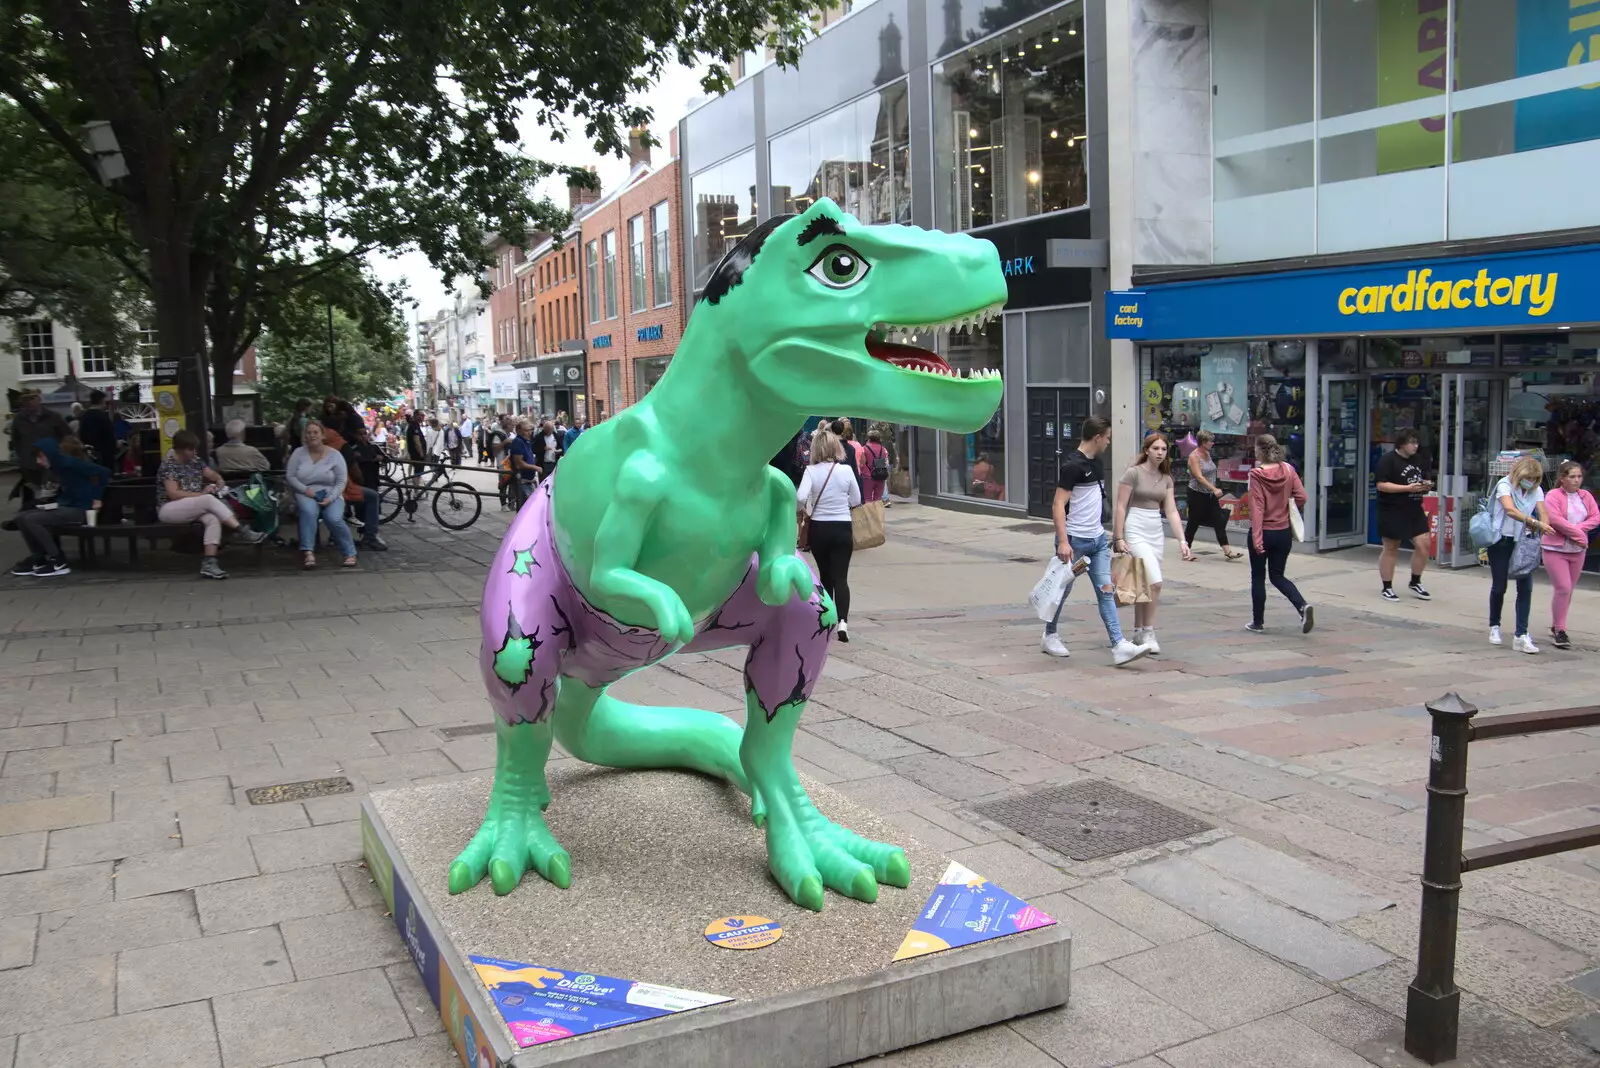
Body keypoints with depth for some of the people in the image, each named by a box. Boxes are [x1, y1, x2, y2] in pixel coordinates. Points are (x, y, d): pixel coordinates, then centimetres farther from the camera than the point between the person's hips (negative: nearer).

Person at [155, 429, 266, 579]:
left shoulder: (195, 461, 9)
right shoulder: (168, 466, -11)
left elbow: (213, 475, 17)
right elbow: (174, 494, -20)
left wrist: (220, 482, -7)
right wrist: (202, 493, -23)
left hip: (194, 507, 6)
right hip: (169, 509, -6)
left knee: (213, 519, -29)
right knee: (209, 499, -32)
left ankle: (209, 563, -37)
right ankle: (241, 531, -34)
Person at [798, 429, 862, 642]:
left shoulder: (811, 471, -8)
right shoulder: (846, 470, -5)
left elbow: (800, 497, -20)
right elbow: (856, 500, 4)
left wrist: (795, 510, 1)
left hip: (819, 528, 0)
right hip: (842, 528, 0)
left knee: (825, 575, 19)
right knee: (840, 577, -2)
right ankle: (842, 620, -20)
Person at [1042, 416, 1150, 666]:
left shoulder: (1097, 461, 11)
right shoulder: (1072, 465, -16)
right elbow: (1058, 505, -20)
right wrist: (1063, 541, -26)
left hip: (1097, 539, 8)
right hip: (1075, 540, -8)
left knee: (1106, 590, -1)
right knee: (1062, 589, 8)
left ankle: (1119, 646, -5)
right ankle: (1050, 636, 27)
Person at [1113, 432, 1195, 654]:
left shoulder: (1166, 478, 10)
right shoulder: (1133, 473, -8)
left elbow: (1171, 512, 7)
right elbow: (1121, 508, -9)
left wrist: (1182, 540, -2)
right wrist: (1119, 538, -13)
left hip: (1157, 533, 6)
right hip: (1136, 532, -6)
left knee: (1145, 585, 11)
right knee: (1154, 582, -17)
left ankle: (1138, 632, 22)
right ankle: (1148, 633, -6)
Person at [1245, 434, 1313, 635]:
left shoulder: (1256, 474, -15)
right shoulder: (1288, 470, -2)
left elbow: (1257, 507, -18)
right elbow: (1301, 498, -4)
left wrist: (1256, 538, -19)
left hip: (1264, 532, -4)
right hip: (1284, 532, 4)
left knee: (1258, 577, 12)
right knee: (1277, 575, 16)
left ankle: (1258, 622, 19)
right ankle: (1303, 606, -7)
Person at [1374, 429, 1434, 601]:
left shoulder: (1415, 460, 14)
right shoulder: (1388, 460, -11)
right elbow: (1381, 485, -18)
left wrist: (1424, 486, 4)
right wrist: (1408, 488, -23)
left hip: (1414, 511, 7)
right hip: (1392, 511, -7)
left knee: (1424, 544, 2)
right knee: (1391, 549, 2)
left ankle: (1415, 584, 18)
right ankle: (1387, 588, 12)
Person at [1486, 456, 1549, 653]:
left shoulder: (1536, 490, 4)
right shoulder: (1505, 485, -11)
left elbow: (1543, 513, -7)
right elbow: (1510, 510, -28)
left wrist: (1543, 527, -28)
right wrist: (1535, 522, -38)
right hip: (1501, 541, -4)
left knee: (1526, 586, -6)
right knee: (1499, 585, 6)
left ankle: (1521, 635, -5)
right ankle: (1494, 627, 28)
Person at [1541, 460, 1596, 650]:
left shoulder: (1586, 496, 8)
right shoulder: (1553, 495, -9)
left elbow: (1595, 518, 2)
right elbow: (1554, 519, -20)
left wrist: (1577, 528, -15)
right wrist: (1578, 534, -17)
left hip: (1577, 550, 6)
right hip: (1555, 549, -6)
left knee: (1568, 590, 11)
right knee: (1563, 588, -12)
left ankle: (1556, 627, 24)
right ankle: (1559, 631, -5)